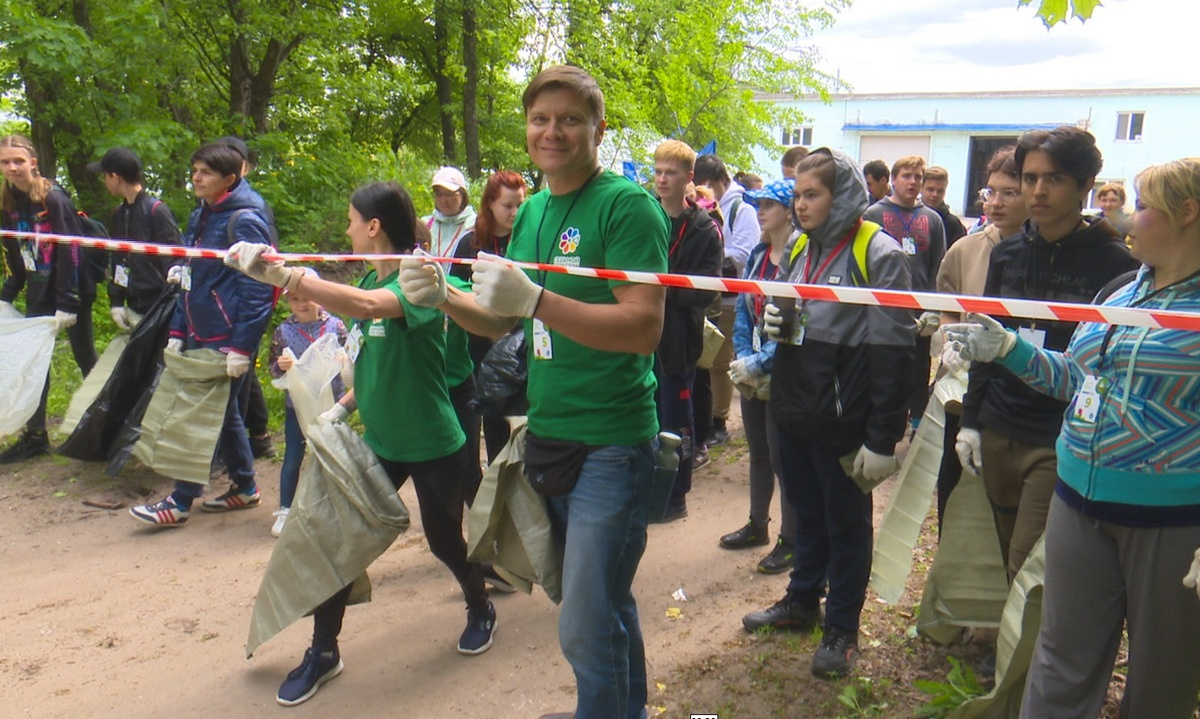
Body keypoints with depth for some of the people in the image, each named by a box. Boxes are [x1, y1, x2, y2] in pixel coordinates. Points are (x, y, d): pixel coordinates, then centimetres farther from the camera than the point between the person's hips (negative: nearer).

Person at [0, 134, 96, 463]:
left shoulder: (55, 199, -15)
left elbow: (70, 253, -18)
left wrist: (67, 302, -21)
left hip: (71, 291, -6)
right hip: (38, 296, 6)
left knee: (85, 358, 6)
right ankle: (34, 435, 13)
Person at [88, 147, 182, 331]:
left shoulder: (157, 210, -10)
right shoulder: (119, 214, 14)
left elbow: (173, 260, -13)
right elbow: (116, 262, 17)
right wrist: (115, 302, 9)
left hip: (159, 308, -8)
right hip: (134, 308, 8)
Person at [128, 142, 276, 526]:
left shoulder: (244, 221, -14)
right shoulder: (200, 217, 12)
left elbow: (257, 290, -18)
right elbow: (189, 278, 19)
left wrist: (241, 348, -20)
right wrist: (177, 331, 14)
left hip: (228, 338, -9)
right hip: (200, 335, 9)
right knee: (222, 411, 15)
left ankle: (181, 502, 8)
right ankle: (245, 487, 29)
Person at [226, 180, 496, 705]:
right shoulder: (371, 281, 4)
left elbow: (367, 306, -43)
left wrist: (278, 274, -49)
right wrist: (343, 407, 1)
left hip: (433, 445, -6)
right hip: (378, 440, 7)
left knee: (444, 542, 12)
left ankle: (480, 609, 42)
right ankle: (323, 651, 19)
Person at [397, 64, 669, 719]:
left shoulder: (627, 205, -12)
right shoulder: (530, 211, 11)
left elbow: (645, 326, -22)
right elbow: (501, 321, 16)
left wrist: (533, 300, -31)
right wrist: (444, 296, -4)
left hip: (610, 444, -7)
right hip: (546, 433, 8)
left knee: (586, 628, -4)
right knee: (603, 600, 22)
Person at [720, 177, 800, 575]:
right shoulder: (758, 255, 8)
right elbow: (743, 310, 9)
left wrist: (759, 363, -20)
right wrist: (743, 357, -4)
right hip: (753, 374, 7)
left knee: (782, 456, 2)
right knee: (757, 451, 18)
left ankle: (791, 541, 17)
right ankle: (757, 524, 34)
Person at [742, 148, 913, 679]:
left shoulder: (878, 254, -12)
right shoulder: (799, 248, 10)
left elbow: (892, 350, -16)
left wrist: (882, 437, -18)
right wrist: (775, 321, -2)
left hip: (842, 417, -6)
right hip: (793, 410, 7)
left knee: (846, 522, 9)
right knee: (806, 511, 20)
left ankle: (842, 627, 23)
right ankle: (801, 602, 37)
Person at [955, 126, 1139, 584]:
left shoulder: (1113, 263, -6)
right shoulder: (1007, 254, 9)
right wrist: (969, 419, 11)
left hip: (1063, 446, -5)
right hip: (999, 434, 5)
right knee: (1010, 567, 15)